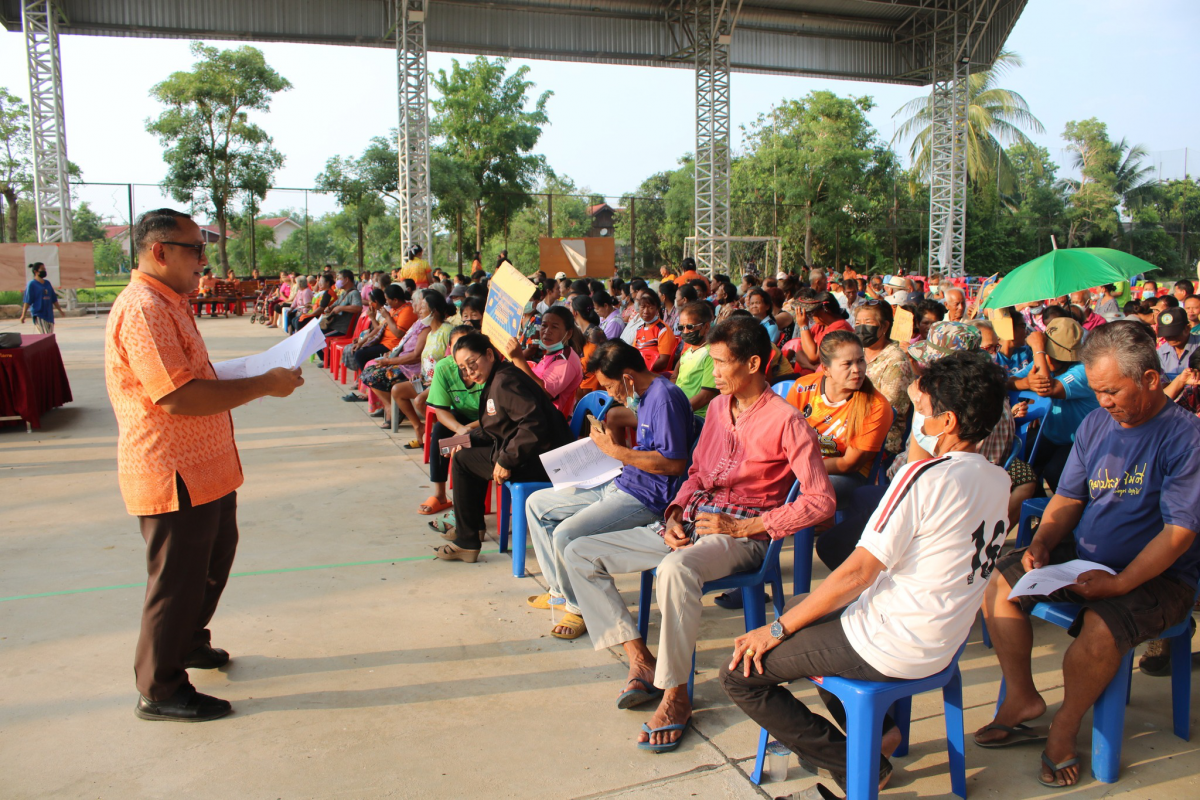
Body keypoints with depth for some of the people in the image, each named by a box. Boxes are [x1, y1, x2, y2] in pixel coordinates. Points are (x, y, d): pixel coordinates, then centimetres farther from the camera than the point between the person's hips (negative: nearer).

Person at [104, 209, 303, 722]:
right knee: (177, 580, 3)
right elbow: (178, 397, -29)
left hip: (205, 469, 11)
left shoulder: (168, 304, 14)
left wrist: (248, 377, 10)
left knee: (214, 559, 25)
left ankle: (188, 643, 45)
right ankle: (160, 690, 20)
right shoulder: (144, 310, -21)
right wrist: (263, 385, -23)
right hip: (175, 477, -11)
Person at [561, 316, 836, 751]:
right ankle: (641, 661, -4)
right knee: (580, 554, -1)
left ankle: (675, 693, -23)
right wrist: (676, 515, 2)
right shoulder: (718, 407, 13)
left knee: (676, 568, -42)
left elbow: (820, 500, -15)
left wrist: (744, 526, -17)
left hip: (742, 536, -8)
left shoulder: (786, 422, -9)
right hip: (689, 526, 8)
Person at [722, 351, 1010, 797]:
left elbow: (857, 574, -21)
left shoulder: (927, 478, -24)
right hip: (942, 640, 10)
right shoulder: (998, 480, 2)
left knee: (739, 675, -5)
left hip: (894, 648, -9)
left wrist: (777, 630, -13)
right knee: (799, 607, 27)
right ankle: (877, 729, 17)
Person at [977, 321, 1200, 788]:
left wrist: (1118, 583, -26)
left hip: (1155, 576, -6)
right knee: (998, 581, -7)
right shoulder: (1095, 424, 5)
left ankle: (1064, 728, -6)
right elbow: (1067, 500, 11)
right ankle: (1022, 698, 7)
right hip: (1082, 557, 7)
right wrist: (1041, 545, -8)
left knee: (1100, 627, -33)